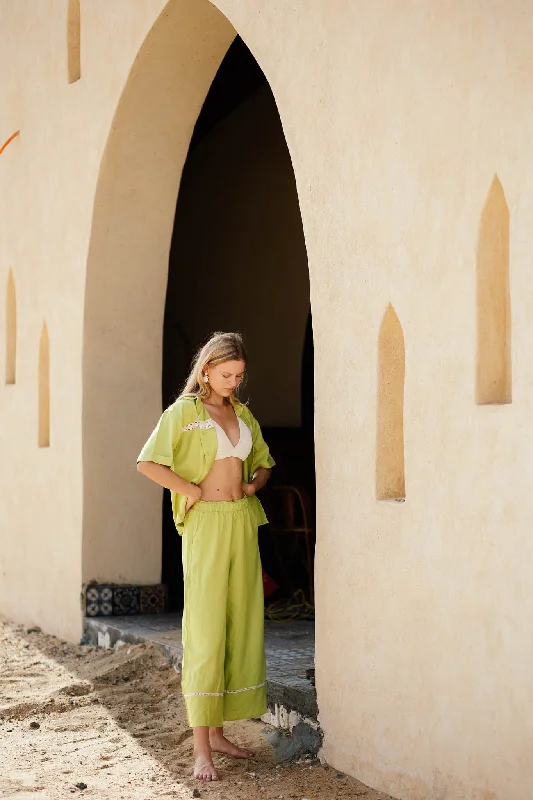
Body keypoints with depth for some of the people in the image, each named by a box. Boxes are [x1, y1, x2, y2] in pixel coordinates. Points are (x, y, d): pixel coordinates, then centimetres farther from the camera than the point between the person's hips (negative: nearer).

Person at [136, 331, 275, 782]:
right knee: (206, 632, -8)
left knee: (240, 628, 8)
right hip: (207, 525, -6)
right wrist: (193, 491, -11)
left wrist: (252, 485, 7)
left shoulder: (243, 414, 14)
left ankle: (217, 731, 19)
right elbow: (148, 463, -14)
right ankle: (201, 749, -5)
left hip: (243, 523, 6)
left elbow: (263, 462, 27)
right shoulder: (184, 412, -4)